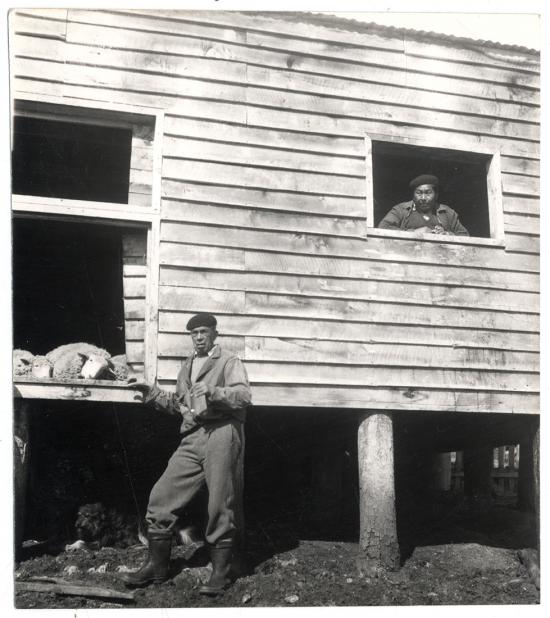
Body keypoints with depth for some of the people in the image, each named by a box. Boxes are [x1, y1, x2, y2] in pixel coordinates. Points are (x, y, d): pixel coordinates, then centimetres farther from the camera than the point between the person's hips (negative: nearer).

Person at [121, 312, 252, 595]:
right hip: (192, 439, 7)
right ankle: (156, 566, 15)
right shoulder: (187, 366, 25)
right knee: (161, 498, 2)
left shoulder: (229, 362, 3)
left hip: (221, 435, -6)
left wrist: (212, 391, -24)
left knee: (221, 507, -3)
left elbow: (244, 395, -11)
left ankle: (222, 572, 11)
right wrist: (153, 393, 16)